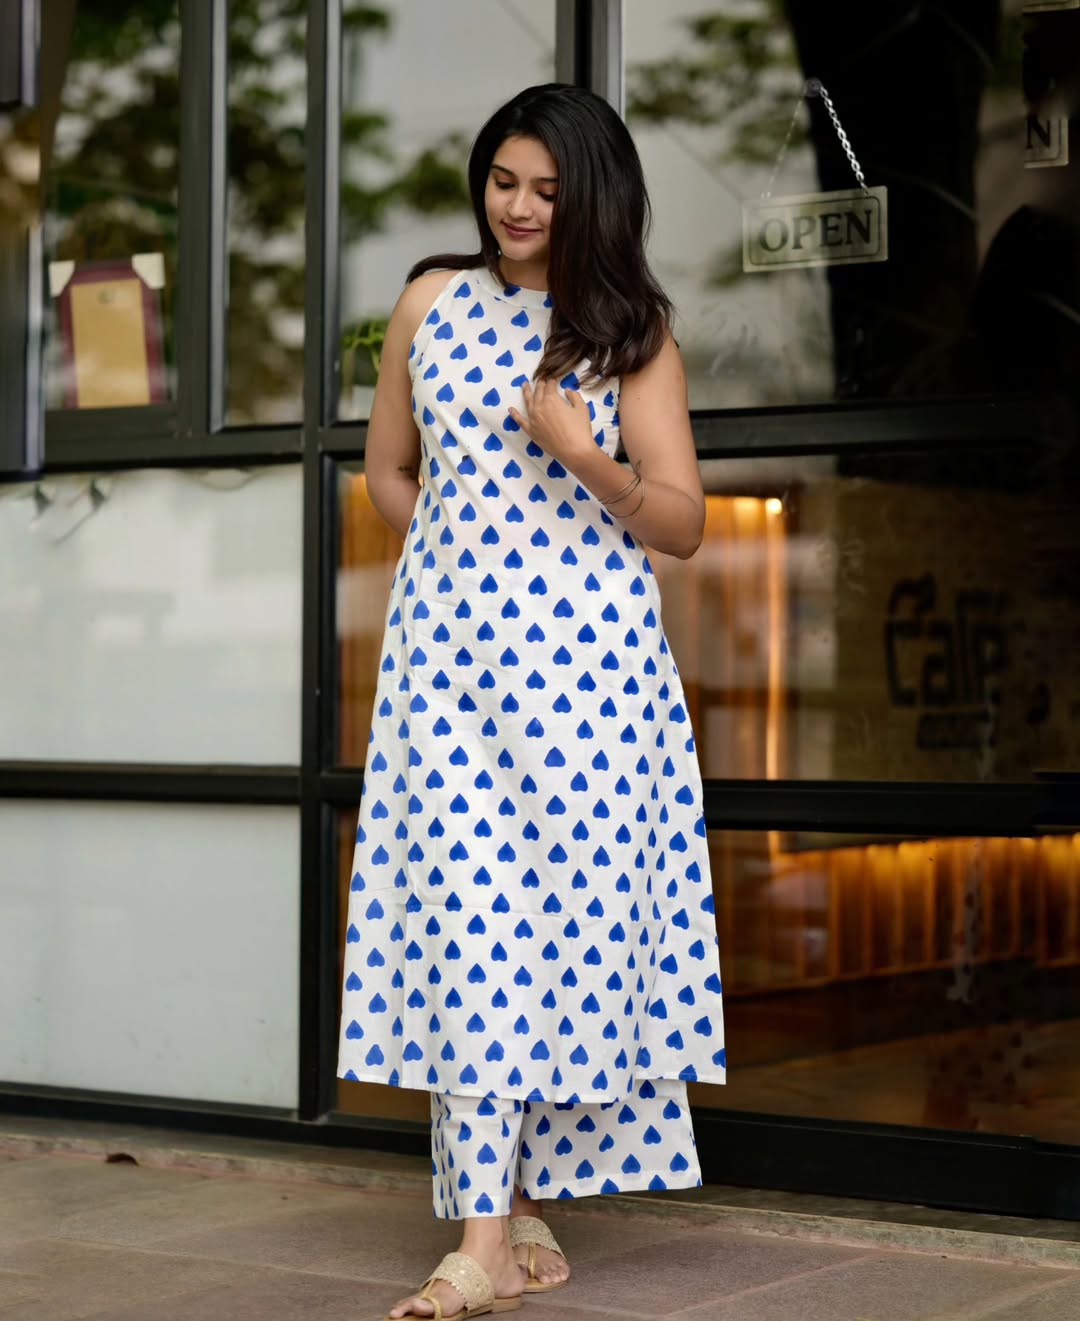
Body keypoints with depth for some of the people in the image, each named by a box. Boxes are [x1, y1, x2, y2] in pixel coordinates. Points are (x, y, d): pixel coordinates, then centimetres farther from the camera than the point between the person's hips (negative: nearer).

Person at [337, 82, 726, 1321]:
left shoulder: (629, 331, 3)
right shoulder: (431, 301, 11)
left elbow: (682, 524, -1)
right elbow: (388, 471, 22)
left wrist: (581, 453, -16)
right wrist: (466, 548, 9)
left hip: (584, 650, -2)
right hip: (449, 639, 2)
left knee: (560, 909, -3)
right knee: (465, 908, -6)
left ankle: (505, 1219, 7)